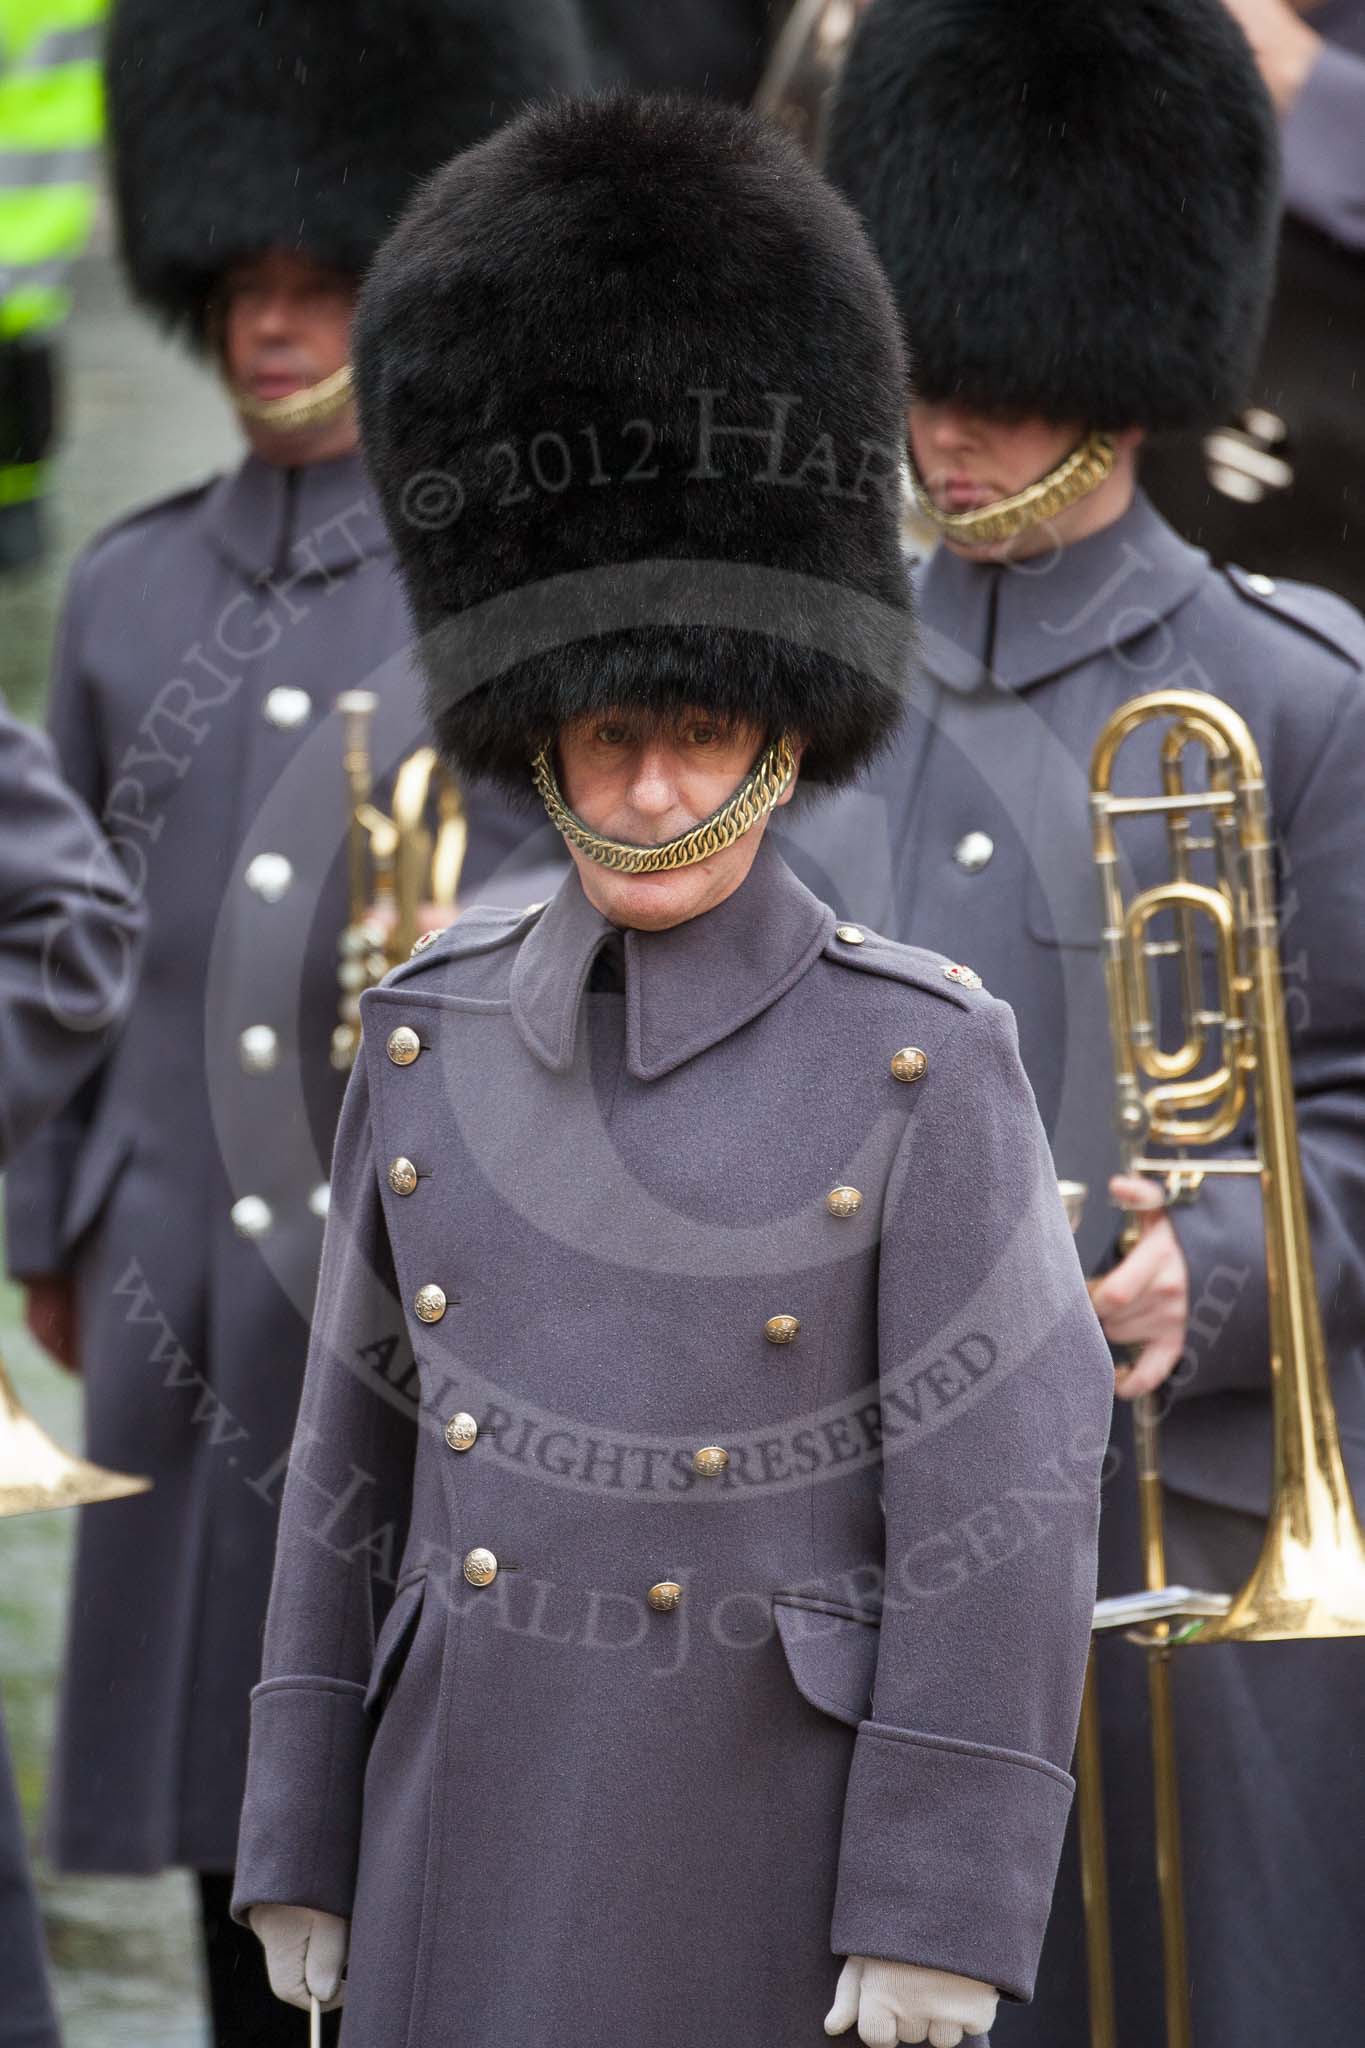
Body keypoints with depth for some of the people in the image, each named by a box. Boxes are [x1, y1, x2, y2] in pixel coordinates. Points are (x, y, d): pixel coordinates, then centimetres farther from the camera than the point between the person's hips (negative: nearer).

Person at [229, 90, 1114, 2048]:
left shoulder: (928, 1059, -8)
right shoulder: (434, 1032, 5)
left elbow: (1002, 1492, -11)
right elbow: (358, 1441, 10)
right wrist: (304, 1845, 8)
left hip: (786, 1820, -4)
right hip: (488, 1839, 4)